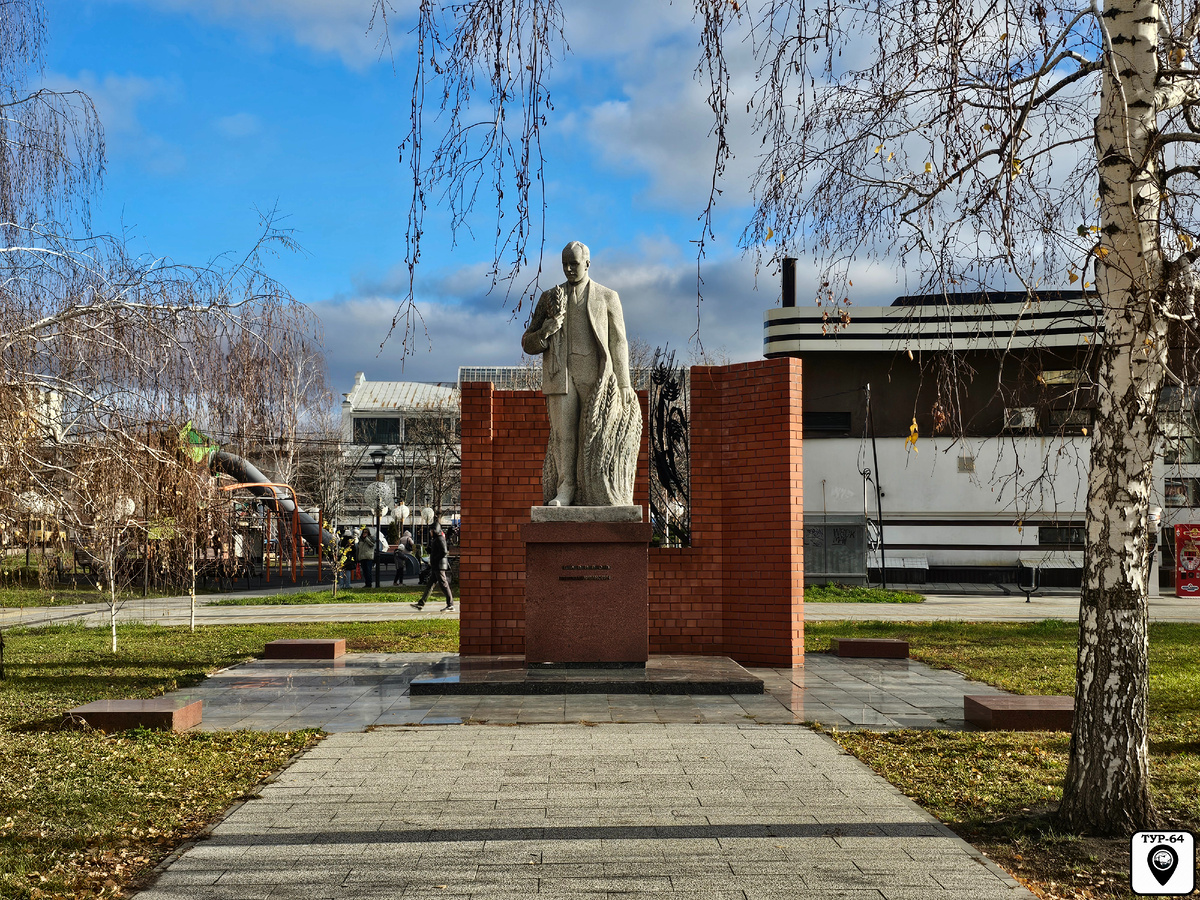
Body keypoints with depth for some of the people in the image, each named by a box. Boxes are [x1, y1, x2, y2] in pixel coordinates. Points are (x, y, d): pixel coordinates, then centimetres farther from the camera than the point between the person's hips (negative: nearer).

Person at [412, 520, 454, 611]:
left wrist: (435, 559, -16)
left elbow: (444, 552, -23)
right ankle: (421, 604, 12)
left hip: (439, 566, -10)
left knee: (443, 584, -7)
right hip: (435, 567, 10)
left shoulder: (440, 539, -13)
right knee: (430, 585, 10)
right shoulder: (435, 539, 18)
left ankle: (450, 604, -4)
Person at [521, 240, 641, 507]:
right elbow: (528, 344, 11)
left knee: (597, 433, -5)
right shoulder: (550, 298, 12)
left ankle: (600, 494, 0)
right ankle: (565, 491, -1)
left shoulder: (607, 298, 8)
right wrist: (544, 332, -12)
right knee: (563, 432, -5)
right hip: (561, 375, 2)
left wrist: (624, 384, -3)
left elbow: (618, 343, 5)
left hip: (596, 377, -2)